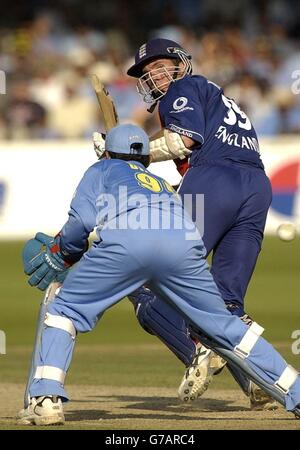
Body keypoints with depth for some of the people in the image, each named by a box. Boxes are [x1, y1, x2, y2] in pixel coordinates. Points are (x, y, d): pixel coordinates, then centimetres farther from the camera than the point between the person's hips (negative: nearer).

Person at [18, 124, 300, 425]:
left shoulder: (102, 169, 33)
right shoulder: (162, 185, 46)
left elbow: (82, 219, 13)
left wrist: (59, 253, 29)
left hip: (124, 241, -4)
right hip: (183, 242, 4)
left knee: (64, 309, 12)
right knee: (222, 326, 18)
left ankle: (46, 399, -5)